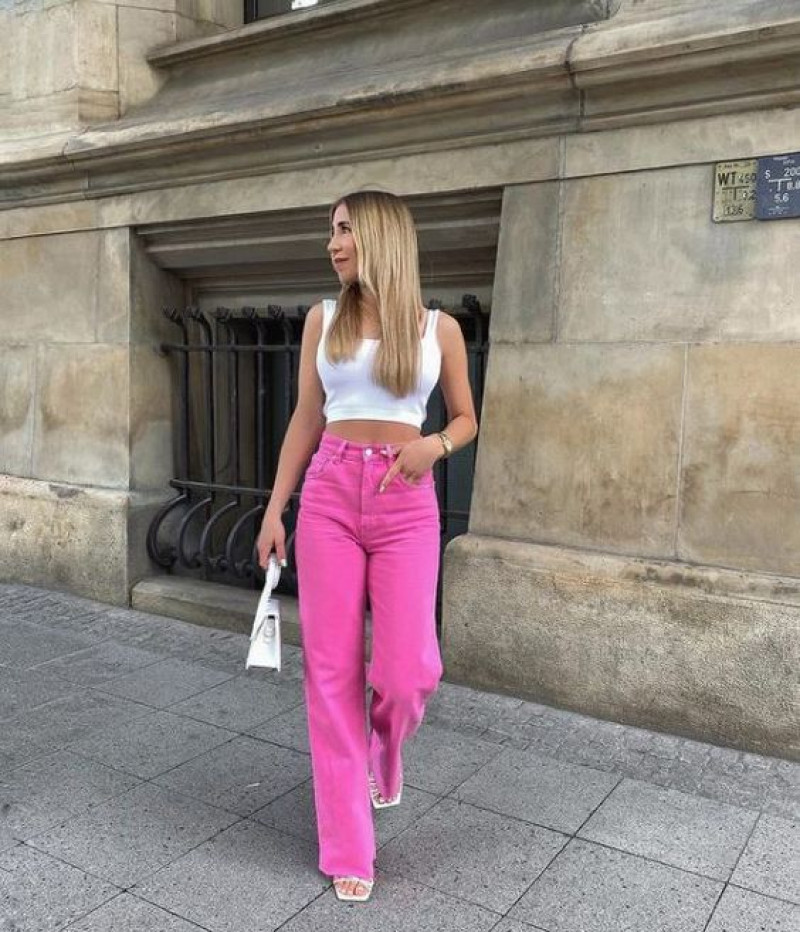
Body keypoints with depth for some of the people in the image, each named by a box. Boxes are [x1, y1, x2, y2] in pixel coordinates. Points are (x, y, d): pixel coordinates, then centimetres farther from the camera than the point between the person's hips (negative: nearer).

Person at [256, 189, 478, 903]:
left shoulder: (439, 327, 4)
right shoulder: (324, 318, 7)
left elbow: (466, 419, 12)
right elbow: (306, 421, 9)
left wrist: (433, 444, -10)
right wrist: (273, 511, 6)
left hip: (406, 503, -1)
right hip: (328, 495, 1)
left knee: (407, 672, -6)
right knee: (332, 668, 2)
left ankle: (383, 751, 33)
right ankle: (348, 845, 17)